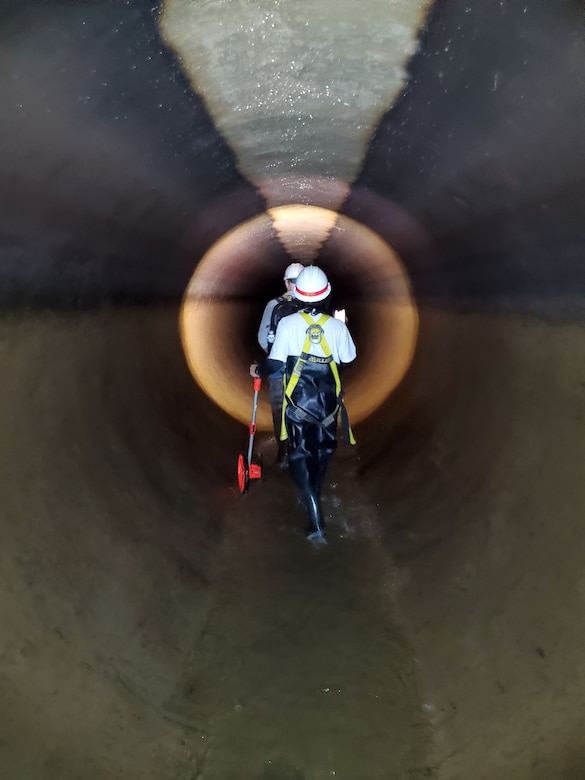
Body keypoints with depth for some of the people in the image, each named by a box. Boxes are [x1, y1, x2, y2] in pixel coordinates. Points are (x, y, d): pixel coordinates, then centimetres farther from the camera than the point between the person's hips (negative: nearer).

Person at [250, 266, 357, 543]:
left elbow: (275, 364, -12)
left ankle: (316, 519, -7)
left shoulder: (288, 323, -12)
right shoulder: (337, 326, -7)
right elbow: (349, 359, 4)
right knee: (323, 449, 23)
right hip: (328, 400, 2)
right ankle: (314, 494, 43)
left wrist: (258, 370, 9)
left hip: (298, 400, -2)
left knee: (299, 454, 4)